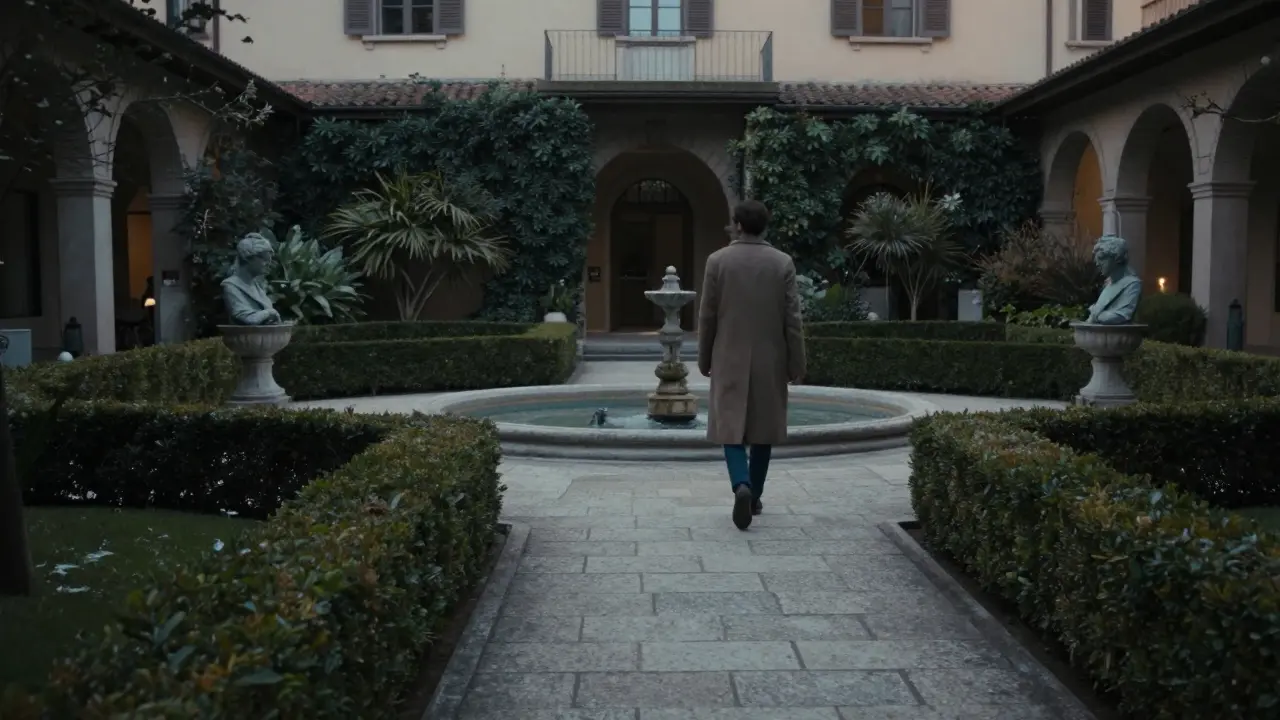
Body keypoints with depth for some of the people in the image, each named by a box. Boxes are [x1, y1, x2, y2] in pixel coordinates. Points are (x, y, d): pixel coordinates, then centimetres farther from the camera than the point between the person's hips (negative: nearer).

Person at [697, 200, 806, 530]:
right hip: (770, 361, 1)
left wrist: (704, 359, 9)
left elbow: (707, 316, -2)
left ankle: (742, 486, -21)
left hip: (730, 359, -1)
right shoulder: (783, 263, -3)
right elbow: (792, 319, -4)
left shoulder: (718, 260, -5)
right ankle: (754, 495, 19)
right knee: (763, 428, 13)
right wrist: (797, 363, 3)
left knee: (731, 427, 1)